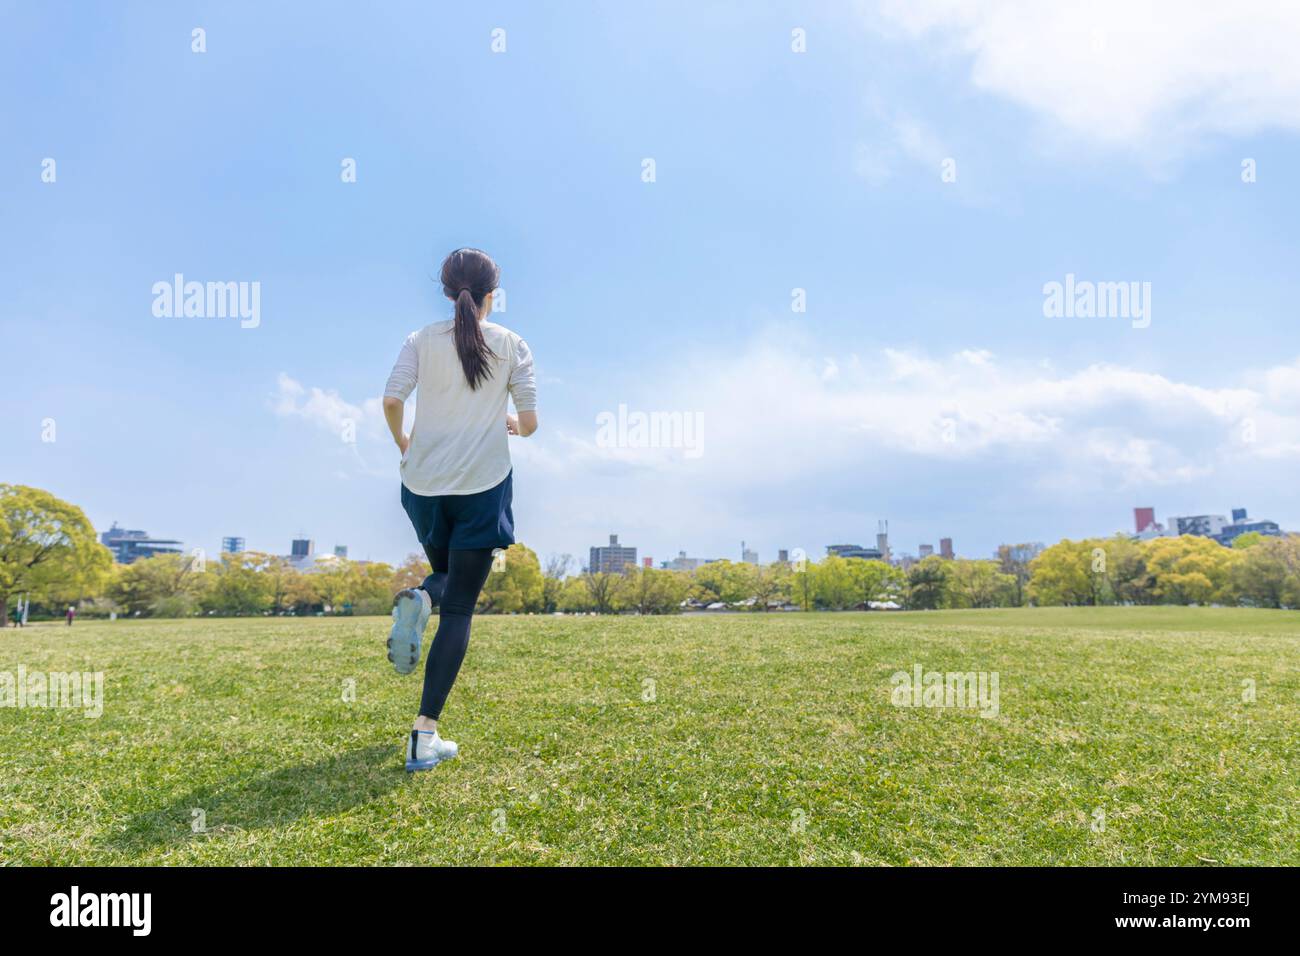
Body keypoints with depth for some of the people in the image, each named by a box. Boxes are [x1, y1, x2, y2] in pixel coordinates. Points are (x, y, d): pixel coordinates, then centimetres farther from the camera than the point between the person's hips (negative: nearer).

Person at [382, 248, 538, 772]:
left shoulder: (422, 340, 4)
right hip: (482, 486, -2)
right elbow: (529, 423, -1)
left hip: (423, 484, 2)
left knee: (447, 573, 28)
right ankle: (424, 737, -7)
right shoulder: (511, 344, 1)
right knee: (459, 608, 1)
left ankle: (418, 600, -9)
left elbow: (391, 401, -8)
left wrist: (402, 443, 12)